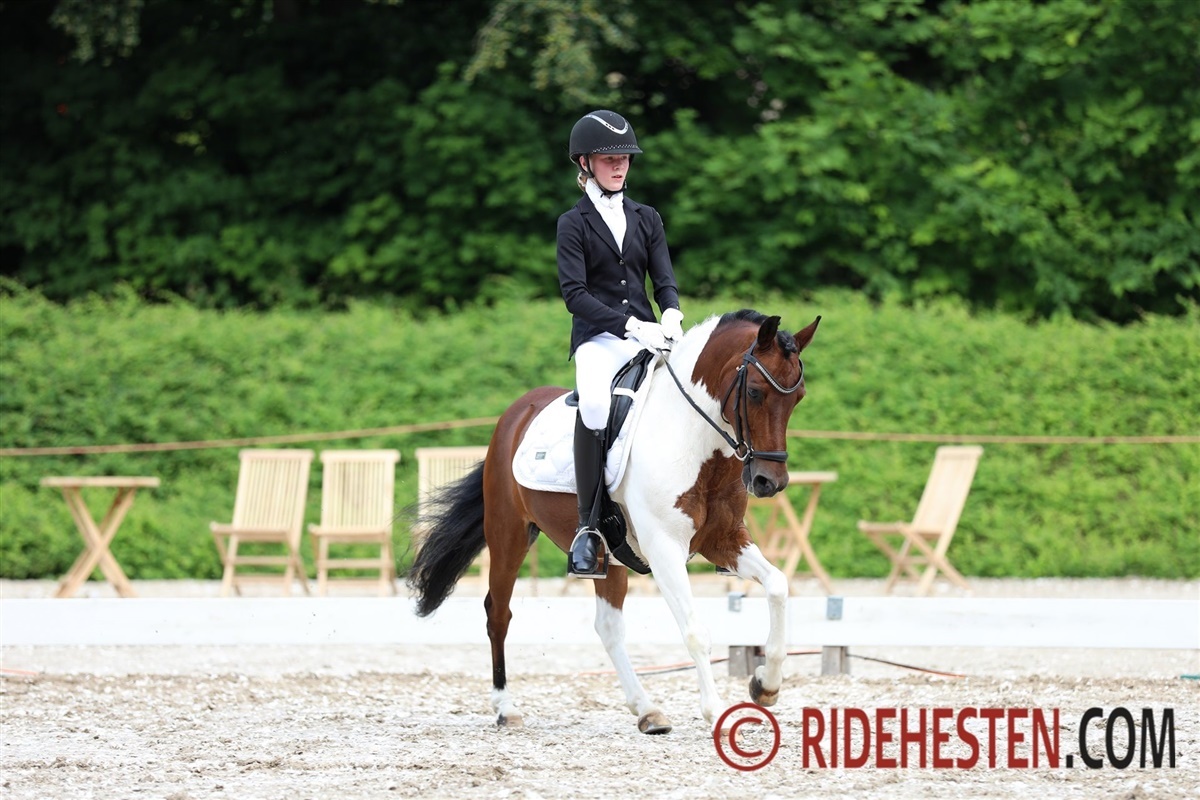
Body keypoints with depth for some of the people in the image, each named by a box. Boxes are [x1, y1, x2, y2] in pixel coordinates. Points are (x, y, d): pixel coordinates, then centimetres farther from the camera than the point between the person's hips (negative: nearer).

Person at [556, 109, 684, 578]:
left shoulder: (646, 220, 17)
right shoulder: (574, 224, 4)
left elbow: (664, 281, 10)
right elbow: (574, 293, -7)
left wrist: (671, 316, -14)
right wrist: (631, 326, -20)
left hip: (648, 336, 4)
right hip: (597, 339, -4)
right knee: (595, 401, -37)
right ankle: (587, 528, -33)